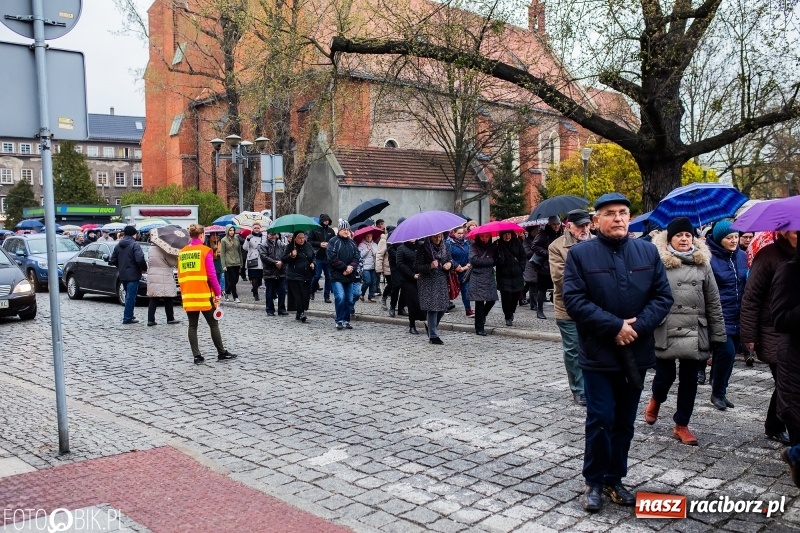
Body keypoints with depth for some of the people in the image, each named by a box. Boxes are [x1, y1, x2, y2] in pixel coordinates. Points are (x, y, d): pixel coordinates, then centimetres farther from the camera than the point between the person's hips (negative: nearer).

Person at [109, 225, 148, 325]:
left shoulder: (118, 246, 9)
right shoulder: (134, 244, -12)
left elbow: (112, 261, 10)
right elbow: (140, 259, -24)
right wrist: (144, 268, -8)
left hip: (122, 275, 7)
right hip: (133, 275, -7)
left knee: (128, 296, 20)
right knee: (131, 297, -4)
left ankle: (128, 315, 26)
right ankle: (127, 318, -4)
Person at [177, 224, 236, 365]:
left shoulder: (182, 252, 9)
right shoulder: (205, 251, -6)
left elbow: (180, 275, 11)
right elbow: (211, 275, -10)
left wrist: (183, 292, 17)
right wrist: (218, 293, -4)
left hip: (188, 295, 5)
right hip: (203, 295, -4)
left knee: (192, 326, 6)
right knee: (213, 324, 6)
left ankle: (197, 356, 6)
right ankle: (222, 353, 14)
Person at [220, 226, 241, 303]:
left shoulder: (236, 239, 9)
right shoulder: (224, 240, -4)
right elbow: (222, 253, -5)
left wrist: (241, 262, 12)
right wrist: (223, 265, -10)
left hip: (237, 263, 5)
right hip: (229, 263, -5)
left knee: (236, 279, 8)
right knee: (232, 280, -5)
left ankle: (227, 292, 29)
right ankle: (235, 297, 1)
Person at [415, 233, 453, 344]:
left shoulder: (444, 247, 9)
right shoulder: (423, 248, -8)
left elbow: (450, 259, 23)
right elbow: (417, 266, -10)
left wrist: (450, 263, -1)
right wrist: (430, 266, -25)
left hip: (442, 281, 6)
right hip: (428, 282, -6)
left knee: (443, 307, 7)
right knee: (432, 308, -7)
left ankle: (430, 326, 34)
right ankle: (433, 336, 2)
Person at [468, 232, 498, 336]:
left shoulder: (492, 247, 13)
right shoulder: (474, 246, 0)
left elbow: (496, 260, 6)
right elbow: (474, 260, -14)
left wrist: (482, 261, -10)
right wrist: (490, 261, -9)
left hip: (489, 277, 5)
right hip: (478, 278, -5)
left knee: (492, 300, 2)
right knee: (479, 303, -5)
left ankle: (482, 316, 33)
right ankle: (479, 328, 4)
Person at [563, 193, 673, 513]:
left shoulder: (648, 252, 7)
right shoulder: (580, 254, -5)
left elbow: (663, 297, 3)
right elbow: (574, 301, -12)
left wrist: (637, 326, -13)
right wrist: (615, 326, -18)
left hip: (636, 353, 4)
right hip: (599, 354, -3)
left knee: (624, 423, 13)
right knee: (600, 421, 1)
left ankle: (614, 479, 28)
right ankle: (594, 482, 17)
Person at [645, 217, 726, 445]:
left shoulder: (702, 263, 7)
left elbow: (713, 302, 9)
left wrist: (717, 335, 7)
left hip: (694, 334, 3)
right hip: (664, 333, -3)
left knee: (689, 380, 9)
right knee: (665, 375, 4)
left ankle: (681, 425, 25)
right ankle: (656, 400, 39)